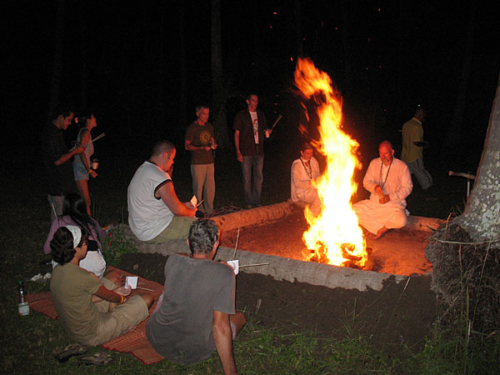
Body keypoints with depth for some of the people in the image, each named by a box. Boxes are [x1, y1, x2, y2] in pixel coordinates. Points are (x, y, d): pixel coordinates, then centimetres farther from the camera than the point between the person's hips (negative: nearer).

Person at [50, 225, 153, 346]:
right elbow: (110, 296, -11)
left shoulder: (57, 270, -5)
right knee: (147, 299, -2)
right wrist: (121, 298, 12)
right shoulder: (83, 277, -31)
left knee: (114, 276, 18)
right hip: (92, 335, -8)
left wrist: (115, 292, 12)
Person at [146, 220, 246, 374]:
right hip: (193, 354, -3)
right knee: (240, 317, 18)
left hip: (157, 341, 3)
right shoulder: (224, 273, -22)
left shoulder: (173, 261, -10)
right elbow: (220, 327, -23)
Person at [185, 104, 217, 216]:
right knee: (198, 187, -4)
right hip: (197, 163, -6)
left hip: (209, 161, 6)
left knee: (210, 187, 6)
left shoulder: (209, 126, 13)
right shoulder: (192, 128, -6)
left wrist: (213, 144, -1)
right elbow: (187, 146, -7)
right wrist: (201, 148, -20)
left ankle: (209, 209, 17)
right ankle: (199, 210, 6)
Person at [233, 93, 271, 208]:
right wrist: (238, 152, -10)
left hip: (258, 150, 4)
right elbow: (236, 134, -2)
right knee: (247, 178, 0)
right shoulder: (241, 115, 0)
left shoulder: (260, 114, 14)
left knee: (259, 177, 5)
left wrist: (267, 131, -3)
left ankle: (257, 201, 15)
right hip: (246, 151, -4)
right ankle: (248, 202, 9)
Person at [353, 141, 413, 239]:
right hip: (374, 201, 4)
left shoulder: (402, 167, -6)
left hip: (393, 203, -4)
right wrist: (375, 187, -18)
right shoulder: (374, 163, 5)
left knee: (401, 221, -35)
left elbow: (407, 188, -6)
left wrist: (390, 197, -18)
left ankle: (383, 227, 0)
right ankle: (381, 228, -12)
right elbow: (366, 181, 6)